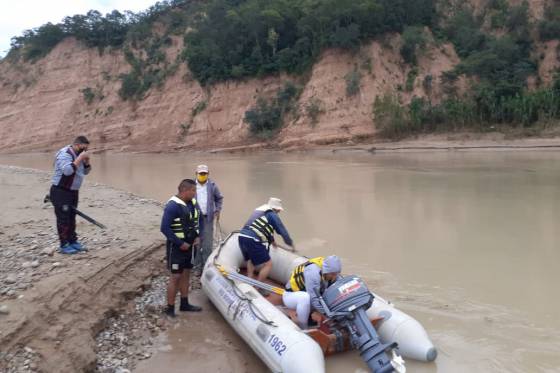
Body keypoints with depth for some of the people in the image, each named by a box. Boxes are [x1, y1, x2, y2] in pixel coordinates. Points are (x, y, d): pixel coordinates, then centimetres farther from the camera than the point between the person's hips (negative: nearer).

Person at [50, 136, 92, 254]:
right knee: (63, 218, -6)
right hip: (60, 192, -9)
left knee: (71, 218, 14)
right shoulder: (64, 154, -19)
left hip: (72, 191, 9)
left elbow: (86, 171, 13)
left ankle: (73, 241, 23)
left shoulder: (77, 155, 9)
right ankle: (64, 245, -1)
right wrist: (79, 158, -29)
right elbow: (67, 170, -34)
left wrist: (86, 161, -5)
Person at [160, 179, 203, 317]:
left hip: (190, 245, 7)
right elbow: (165, 228, -23)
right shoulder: (173, 206, -22)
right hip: (177, 246, -7)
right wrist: (180, 243, -19)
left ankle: (184, 304, 29)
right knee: (175, 277, -2)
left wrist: (198, 236, 0)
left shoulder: (193, 203, 1)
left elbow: (199, 220, 14)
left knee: (186, 274, 16)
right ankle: (170, 309, 10)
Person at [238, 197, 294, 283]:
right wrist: (291, 244, 23)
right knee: (268, 264, 1)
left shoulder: (258, 210, 28)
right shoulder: (272, 215, 4)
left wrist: (272, 241, 56)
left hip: (242, 236, 9)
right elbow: (282, 230, 7)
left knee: (251, 259, 33)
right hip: (253, 240, -9)